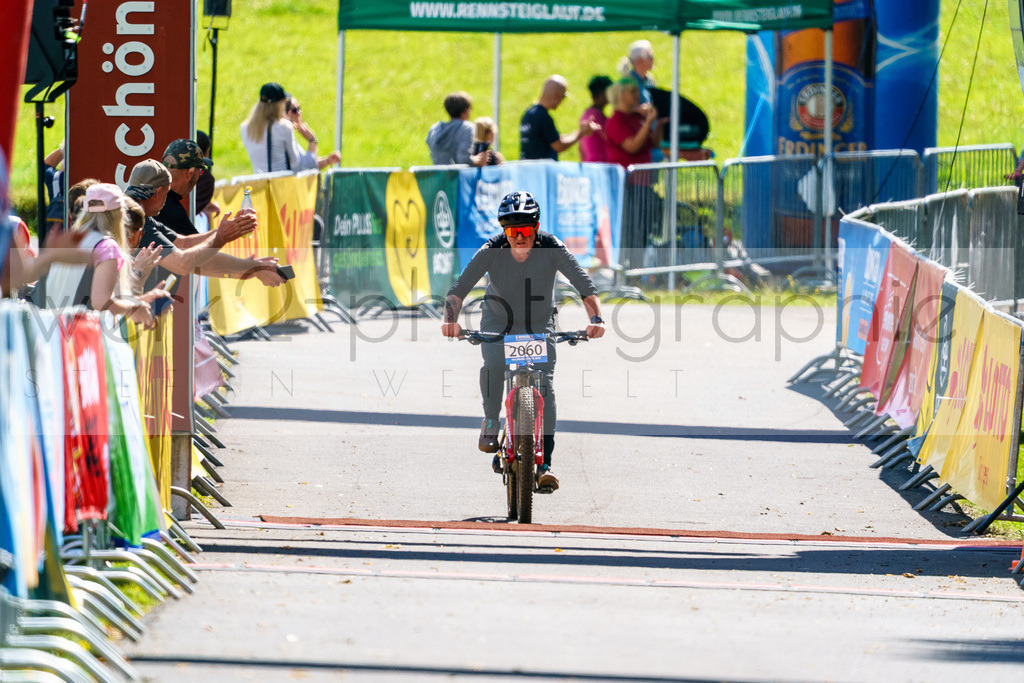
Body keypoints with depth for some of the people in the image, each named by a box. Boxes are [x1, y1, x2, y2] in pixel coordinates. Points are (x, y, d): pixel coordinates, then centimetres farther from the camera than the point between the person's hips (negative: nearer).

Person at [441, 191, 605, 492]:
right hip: (498, 321, 0)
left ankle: (544, 462, -13)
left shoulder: (551, 248, -25)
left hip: (539, 325, 0)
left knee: (544, 383, -15)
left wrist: (595, 318, -46)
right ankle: (491, 422, -2)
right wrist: (451, 319, -48)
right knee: (493, 365, -30)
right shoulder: (491, 251, -24)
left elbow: (584, 284, -29)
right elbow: (459, 288, -29)